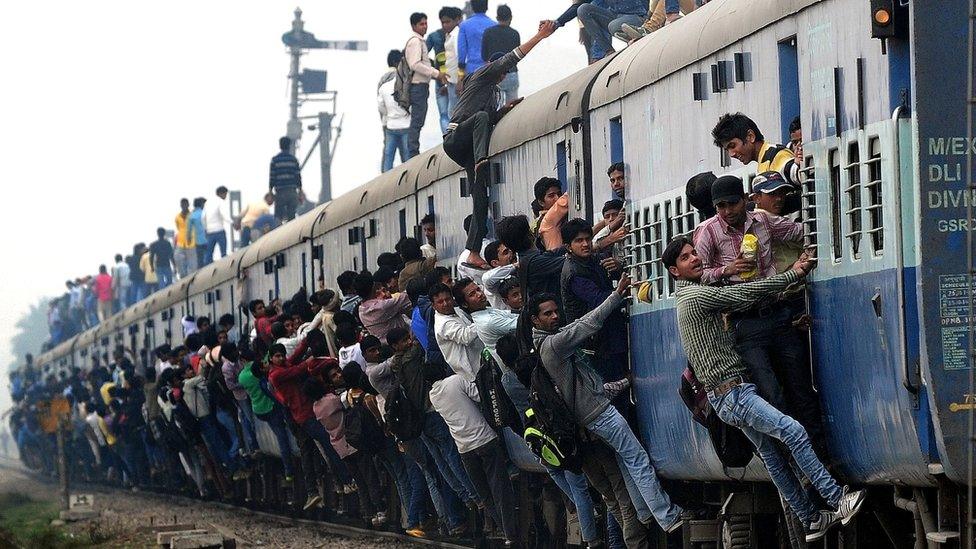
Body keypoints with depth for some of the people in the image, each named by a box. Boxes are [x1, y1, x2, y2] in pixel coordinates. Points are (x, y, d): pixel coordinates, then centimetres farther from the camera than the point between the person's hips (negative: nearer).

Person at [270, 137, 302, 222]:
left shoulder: (274, 160, 0)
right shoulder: (294, 159, 6)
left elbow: (272, 177, -2)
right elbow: (298, 176, 5)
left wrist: (270, 191, 4)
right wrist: (300, 192, 11)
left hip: (280, 193, -2)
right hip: (292, 191, 2)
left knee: (278, 217, -1)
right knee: (291, 216, 5)